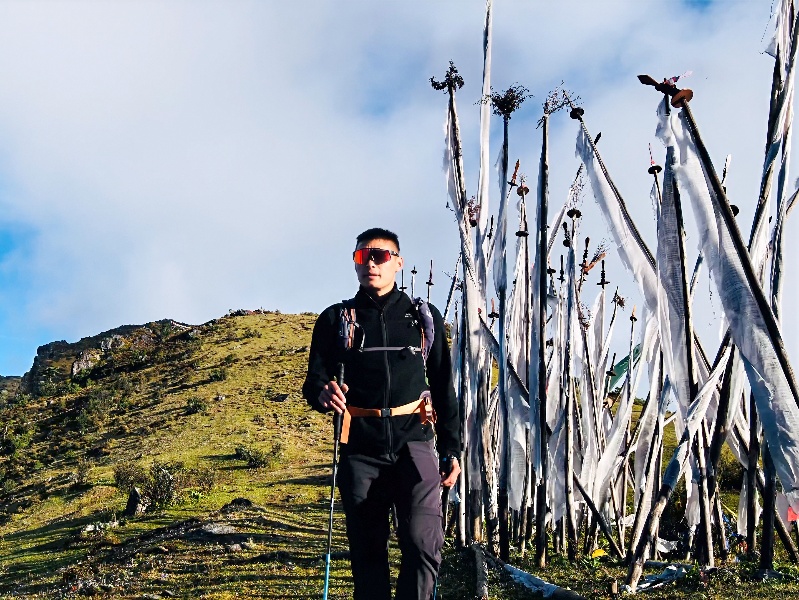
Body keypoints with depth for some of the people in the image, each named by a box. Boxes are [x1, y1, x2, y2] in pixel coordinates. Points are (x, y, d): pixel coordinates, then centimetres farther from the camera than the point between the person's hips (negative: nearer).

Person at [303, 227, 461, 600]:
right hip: (360, 449, 1)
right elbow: (314, 380, 7)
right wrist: (322, 393, -17)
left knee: (423, 543, -16)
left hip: (413, 442, -1)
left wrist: (451, 449, 9)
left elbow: (443, 388, 14)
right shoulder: (335, 320, 11)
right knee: (367, 552, 7)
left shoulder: (425, 317, 12)